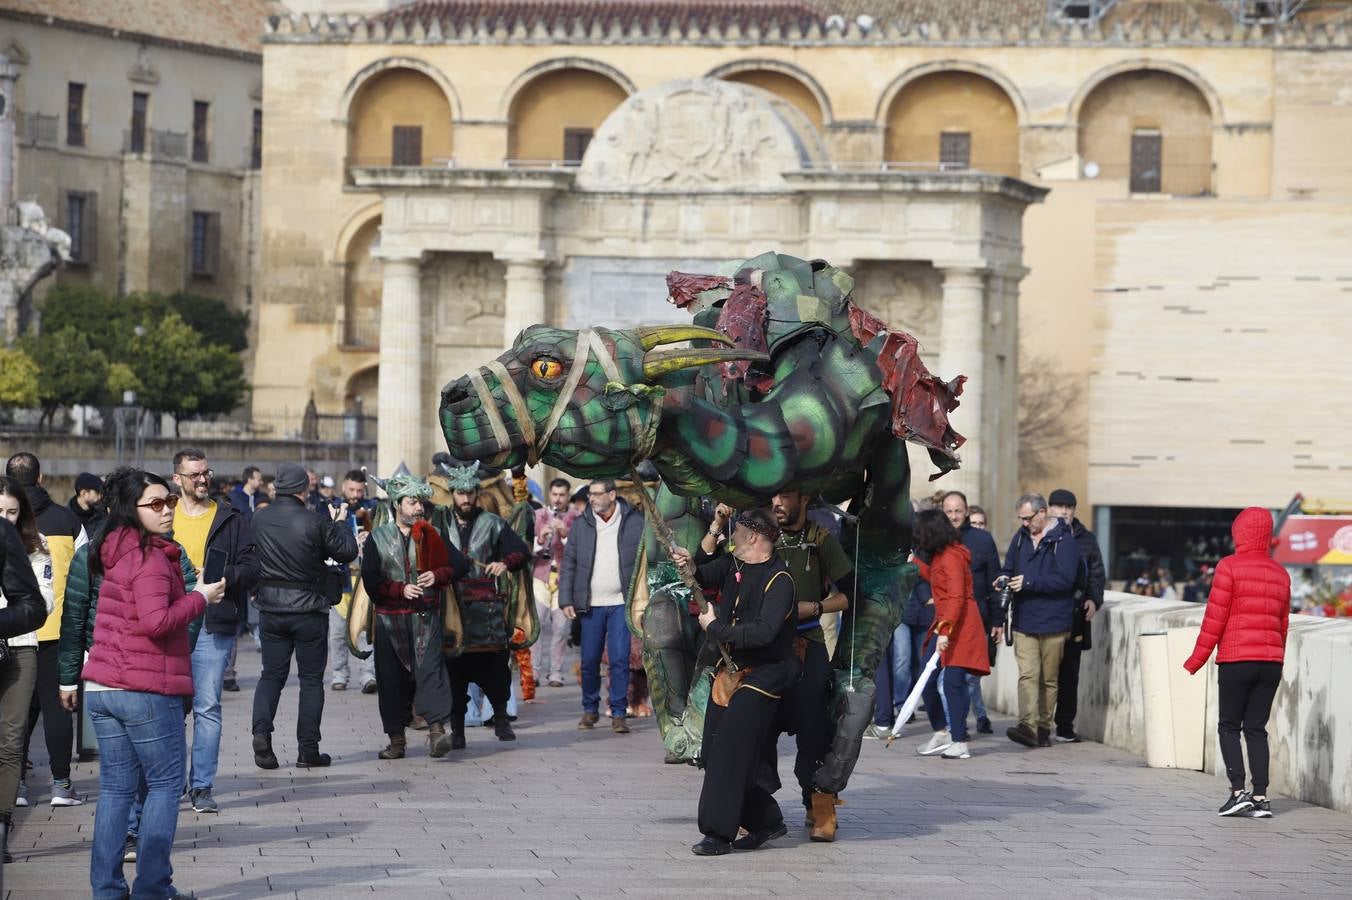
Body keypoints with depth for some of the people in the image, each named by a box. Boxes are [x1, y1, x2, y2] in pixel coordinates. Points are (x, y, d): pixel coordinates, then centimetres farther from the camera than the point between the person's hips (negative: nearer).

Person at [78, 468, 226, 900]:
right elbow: (156, 621, -23)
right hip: (147, 690, -8)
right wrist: (201, 597, -12)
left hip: (101, 686, 8)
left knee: (115, 787, 11)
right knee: (165, 784, 2)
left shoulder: (114, 552, 14)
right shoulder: (151, 557, -14)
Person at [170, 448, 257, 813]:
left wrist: (221, 577, -16)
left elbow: (250, 567, 1)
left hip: (213, 624, -2)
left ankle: (202, 786, 1)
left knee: (207, 707, -3)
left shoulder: (231, 518, 6)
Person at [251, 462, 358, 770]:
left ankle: (261, 730, -11)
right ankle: (308, 750, 7)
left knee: (271, 674, 13)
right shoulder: (315, 521, -15)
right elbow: (347, 552, -9)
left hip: (271, 609, 3)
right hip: (309, 608, -3)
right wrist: (340, 524, 8)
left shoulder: (259, 519, -3)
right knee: (311, 679, 7)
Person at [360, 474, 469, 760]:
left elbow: (461, 564, 10)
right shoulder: (378, 538, 6)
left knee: (430, 668, -16)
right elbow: (371, 581, -1)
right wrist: (401, 589, -13)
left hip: (426, 616, 0)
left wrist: (438, 575, -7)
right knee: (391, 677, 2)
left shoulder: (431, 535, 10)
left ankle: (437, 730, -24)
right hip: (390, 618, 0)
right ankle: (397, 738, 11)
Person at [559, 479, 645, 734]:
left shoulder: (635, 522, -1)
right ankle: (590, 710, 19)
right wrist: (566, 600, 0)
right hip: (591, 605, 2)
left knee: (620, 659, -6)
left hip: (621, 603, -2)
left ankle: (618, 713, 1)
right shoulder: (581, 524, 5)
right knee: (589, 660, 5)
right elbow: (568, 564, 7)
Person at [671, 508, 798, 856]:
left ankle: (719, 833, -10)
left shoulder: (779, 580, -18)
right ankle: (766, 821, 20)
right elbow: (706, 576, 24)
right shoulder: (733, 564, 7)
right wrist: (690, 566, 0)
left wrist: (715, 628, -20)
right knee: (712, 753, 9)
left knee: (729, 754, -15)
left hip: (761, 677, -9)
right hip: (729, 671, 9)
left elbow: (764, 632, -28)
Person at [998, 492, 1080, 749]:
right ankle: (1028, 726, -21)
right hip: (1024, 620, 4)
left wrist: (1028, 582, -18)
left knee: (1049, 679, 8)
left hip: (1053, 622, -4)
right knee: (1027, 675, -10)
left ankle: (1043, 727, 17)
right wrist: (1005, 581, -1)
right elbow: (1008, 570, 22)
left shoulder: (1063, 541, -8)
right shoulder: (1021, 537, 12)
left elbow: (1065, 579, -17)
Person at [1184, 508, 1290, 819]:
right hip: (1270, 661, 5)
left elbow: (1215, 618, -8)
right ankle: (1260, 797, 0)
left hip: (1236, 660, -5)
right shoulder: (1280, 574, 11)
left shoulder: (1229, 566, -6)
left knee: (1229, 726, 4)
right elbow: (1283, 624, 14)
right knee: (1256, 728, 8)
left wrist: (1195, 661, -2)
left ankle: (1238, 791, -10)